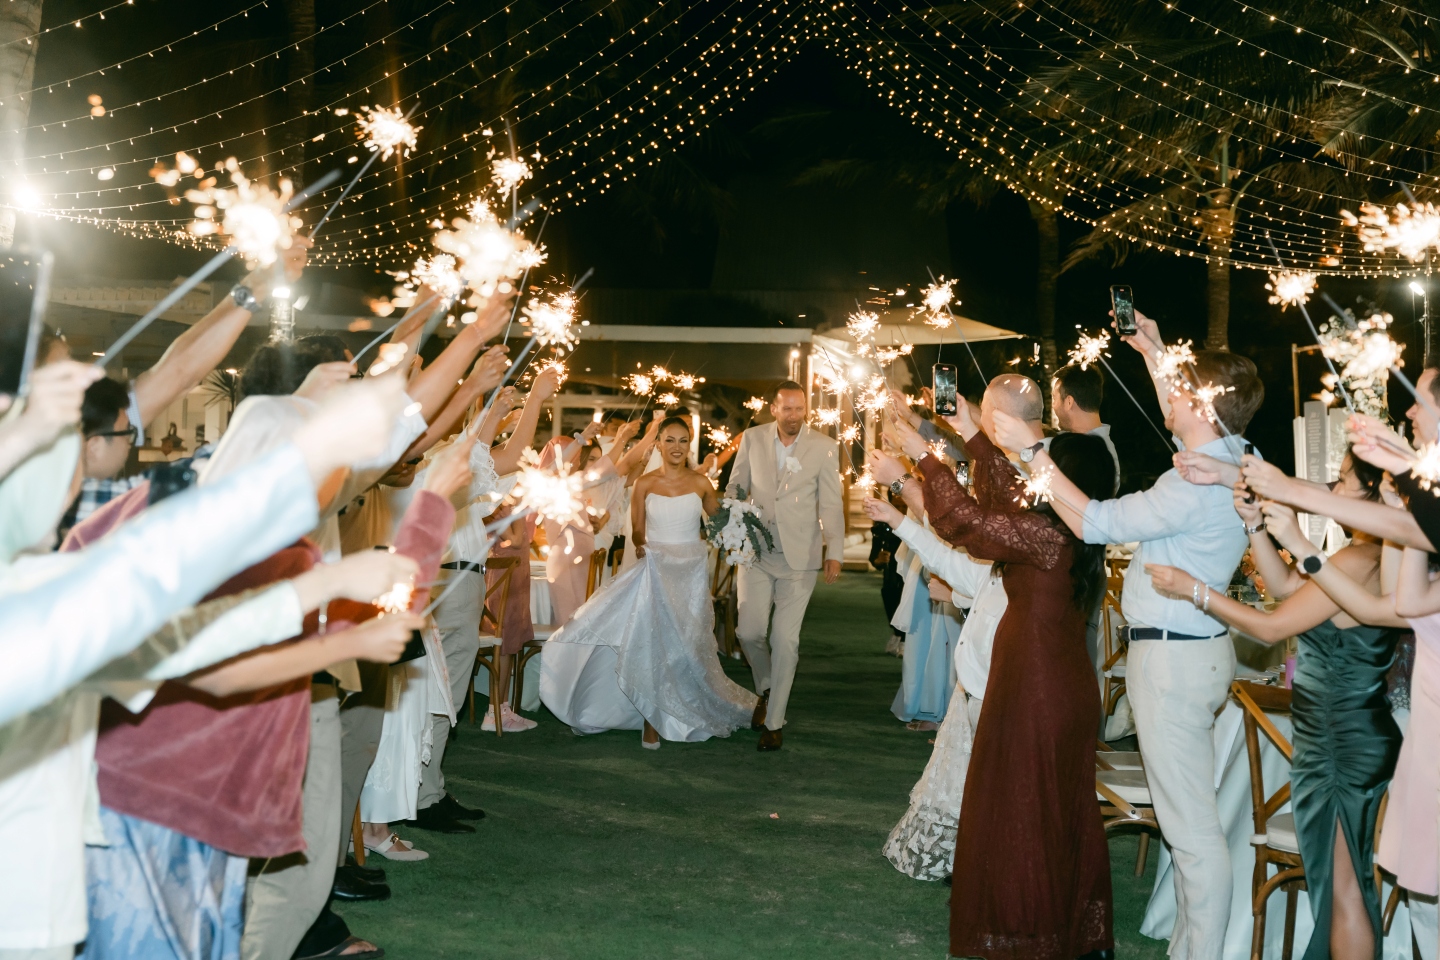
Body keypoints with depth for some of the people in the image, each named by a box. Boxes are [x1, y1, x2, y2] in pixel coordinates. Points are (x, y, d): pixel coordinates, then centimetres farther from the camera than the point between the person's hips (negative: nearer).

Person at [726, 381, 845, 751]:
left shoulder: (824, 447, -3)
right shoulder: (753, 438, 4)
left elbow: (831, 504, -3)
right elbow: (736, 487, 13)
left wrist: (835, 553, -11)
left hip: (799, 555, -2)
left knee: (785, 639, -1)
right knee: (749, 631, -3)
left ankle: (774, 721, 12)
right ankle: (767, 687, 29)